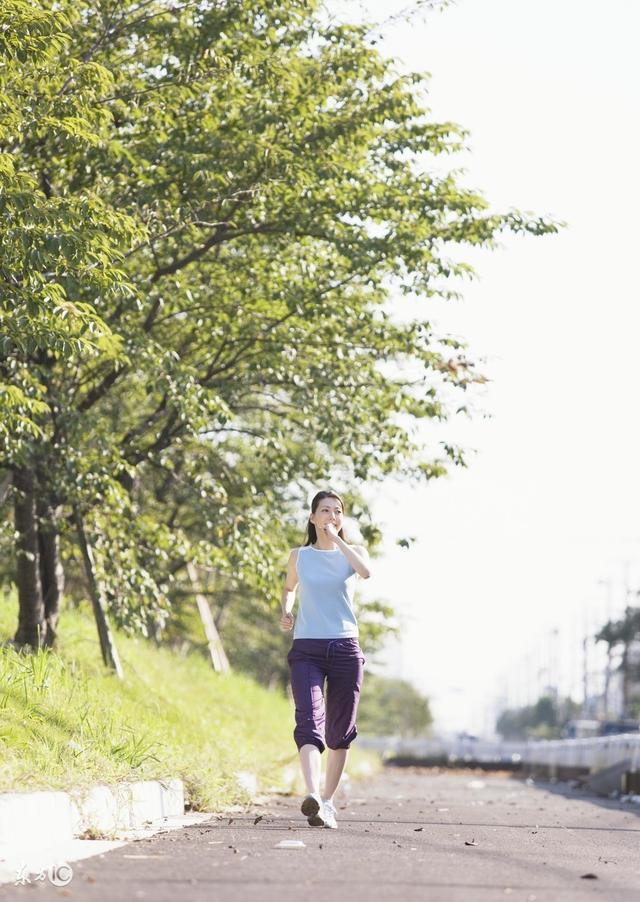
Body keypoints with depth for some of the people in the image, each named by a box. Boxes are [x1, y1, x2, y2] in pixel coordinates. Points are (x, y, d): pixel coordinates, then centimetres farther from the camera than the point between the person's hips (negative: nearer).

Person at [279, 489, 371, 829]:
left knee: (340, 732, 6)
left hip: (345, 649, 1)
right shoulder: (298, 556, 10)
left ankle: (328, 801, 20)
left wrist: (336, 539, -12)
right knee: (309, 721, -20)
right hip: (307, 649, -1)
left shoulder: (353, 551, 8)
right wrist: (286, 611, 9)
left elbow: (366, 571, -16)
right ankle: (312, 796, -37)